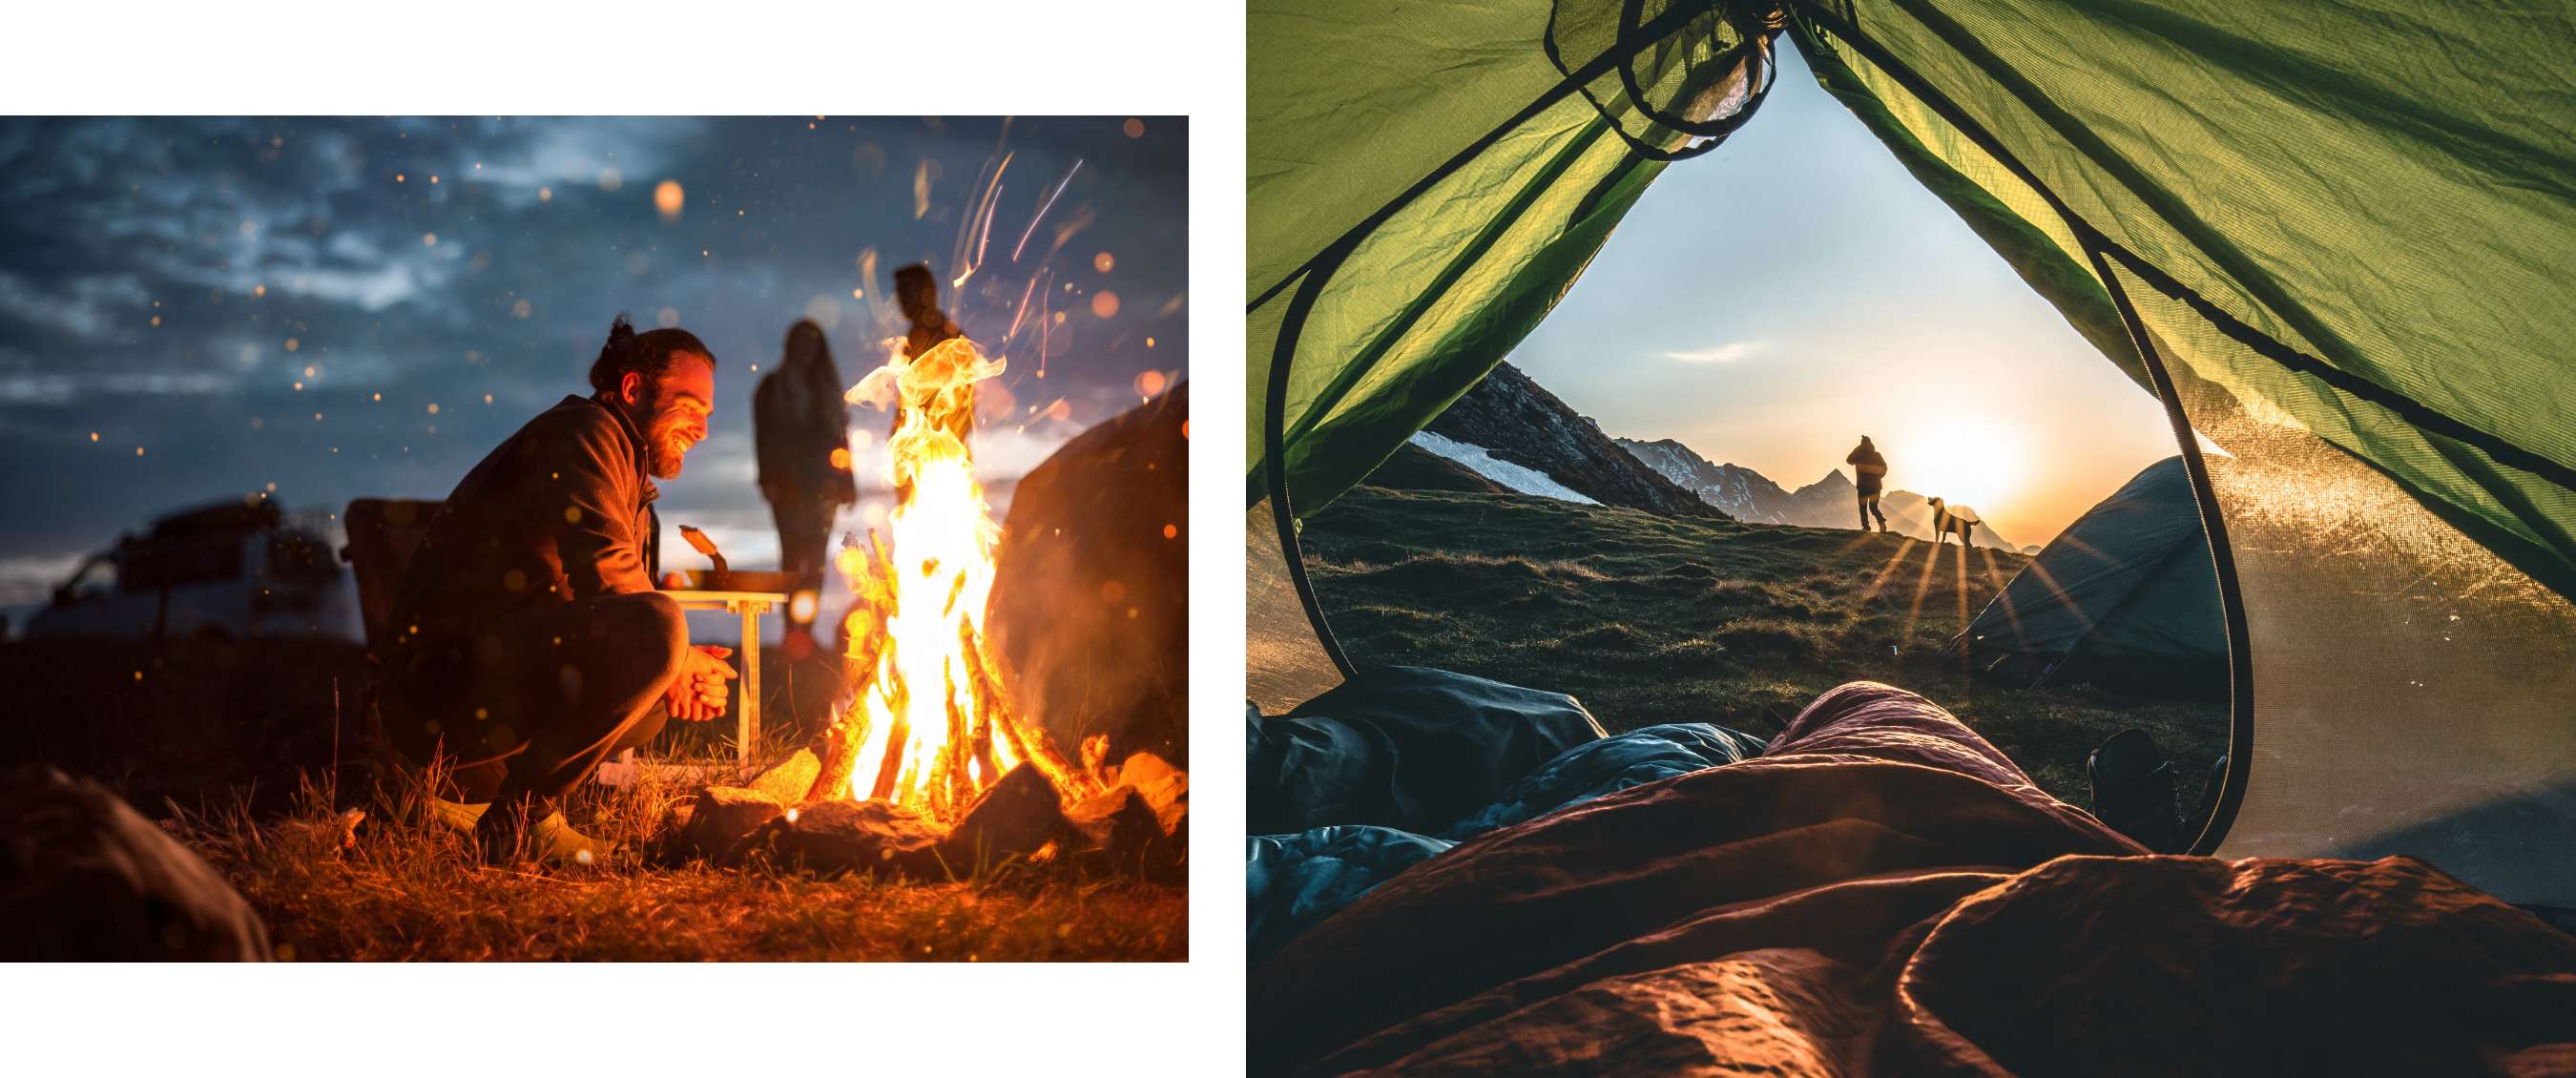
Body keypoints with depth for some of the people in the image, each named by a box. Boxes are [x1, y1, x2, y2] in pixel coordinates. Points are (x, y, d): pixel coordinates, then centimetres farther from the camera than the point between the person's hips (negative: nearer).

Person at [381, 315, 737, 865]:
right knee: (657, 626, -27)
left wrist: (679, 670, -2)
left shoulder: (635, 488, 26)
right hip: (444, 682, -10)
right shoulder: (585, 432, -5)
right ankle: (522, 818, -15)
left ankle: (472, 787, 13)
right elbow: (605, 578, -19)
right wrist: (681, 659, -4)